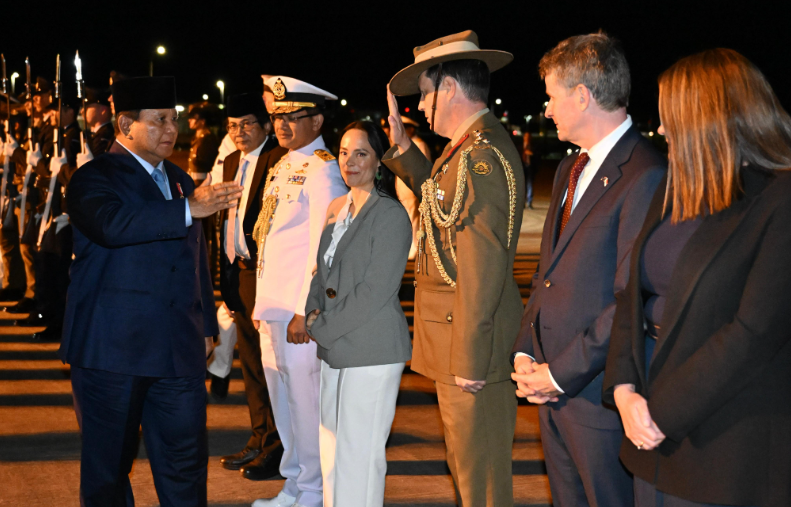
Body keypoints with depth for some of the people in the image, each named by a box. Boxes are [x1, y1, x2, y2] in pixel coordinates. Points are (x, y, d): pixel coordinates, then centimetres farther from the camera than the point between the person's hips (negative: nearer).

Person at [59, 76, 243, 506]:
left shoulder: (180, 180, 17)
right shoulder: (93, 178, -5)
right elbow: (113, 224, -29)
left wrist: (205, 325, 22)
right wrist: (189, 209, -34)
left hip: (178, 350, 6)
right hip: (110, 349, -5)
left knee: (185, 462, 5)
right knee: (108, 463, 6)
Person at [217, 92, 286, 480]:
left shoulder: (279, 159, -13)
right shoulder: (232, 163, 16)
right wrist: (226, 280, 17)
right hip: (239, 273, 9)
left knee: (271, 364, -1)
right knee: (251, 363, 16)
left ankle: (277, 449, 9)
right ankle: (260, 440, 28)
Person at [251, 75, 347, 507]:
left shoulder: (322, 171, -13)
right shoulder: (283, 168, 15)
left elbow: (322, 249, -17)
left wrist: (305, 312, -20)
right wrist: (263, 304, 16)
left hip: (301, 311, -9)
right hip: (272, 309, 9)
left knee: (305, 400, -1)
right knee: (283, 400, 16)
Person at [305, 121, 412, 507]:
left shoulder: (390, 215, -12)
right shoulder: (336, 209, 13)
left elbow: (375, 290, -16)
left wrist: (323, 328, -12)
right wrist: (314, 312, 2)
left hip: (371, 350, -8)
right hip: (334, 347, 8)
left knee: (359, 453, -3)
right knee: (331, 446, 14)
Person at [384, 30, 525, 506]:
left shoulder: (483, 158, -21)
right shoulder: (472, 148, 12)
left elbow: (482, 268, -24)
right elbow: (443, 199, 30)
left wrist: (469, 359, -23)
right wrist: (403, 148, 20)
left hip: (472, 345, -10)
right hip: (460, 345, 10)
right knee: (467, 463, 21)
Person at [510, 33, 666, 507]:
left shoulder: (647, 177, -17)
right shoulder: (570, 170, 14)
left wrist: (561, 373, -16)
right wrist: (525, 353, 6)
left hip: (600, 393, -9)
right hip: (552, 387, 9)